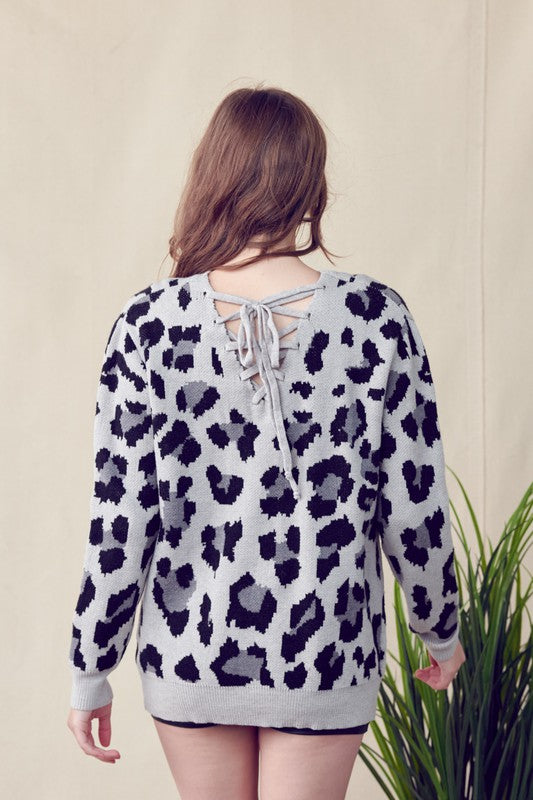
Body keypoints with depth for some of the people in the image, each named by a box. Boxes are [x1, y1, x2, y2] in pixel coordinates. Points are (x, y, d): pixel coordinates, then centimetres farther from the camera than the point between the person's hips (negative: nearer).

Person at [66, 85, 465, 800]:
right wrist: (441, 629, 10)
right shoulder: (376, 317, -13)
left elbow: (120, 522, -10)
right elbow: (415, 509, -7)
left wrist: (90, 670, 2)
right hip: (328, 660, -1)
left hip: (189, 658, 1)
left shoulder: (149, 325, -13)